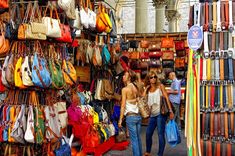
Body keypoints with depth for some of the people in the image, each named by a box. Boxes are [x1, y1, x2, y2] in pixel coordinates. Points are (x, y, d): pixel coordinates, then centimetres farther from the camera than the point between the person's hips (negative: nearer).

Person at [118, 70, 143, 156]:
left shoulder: (125, 89, -9)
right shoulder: (136, 88, 8)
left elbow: (123, 106, -10)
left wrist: (120, 119, -7)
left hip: (130, 116, -6)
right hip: (138, 115, 6)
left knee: (134, 140, 0)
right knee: (138, 138, 14)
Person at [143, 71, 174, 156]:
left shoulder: (160, 86, 3)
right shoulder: (148, 89, 14)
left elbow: (166, 98, -2)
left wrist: (170, 111, -9)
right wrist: (146, 88, 1)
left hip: (161, 113, -5)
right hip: (152, 114, 5)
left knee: (160, 134, -5)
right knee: (148, 134, 10)